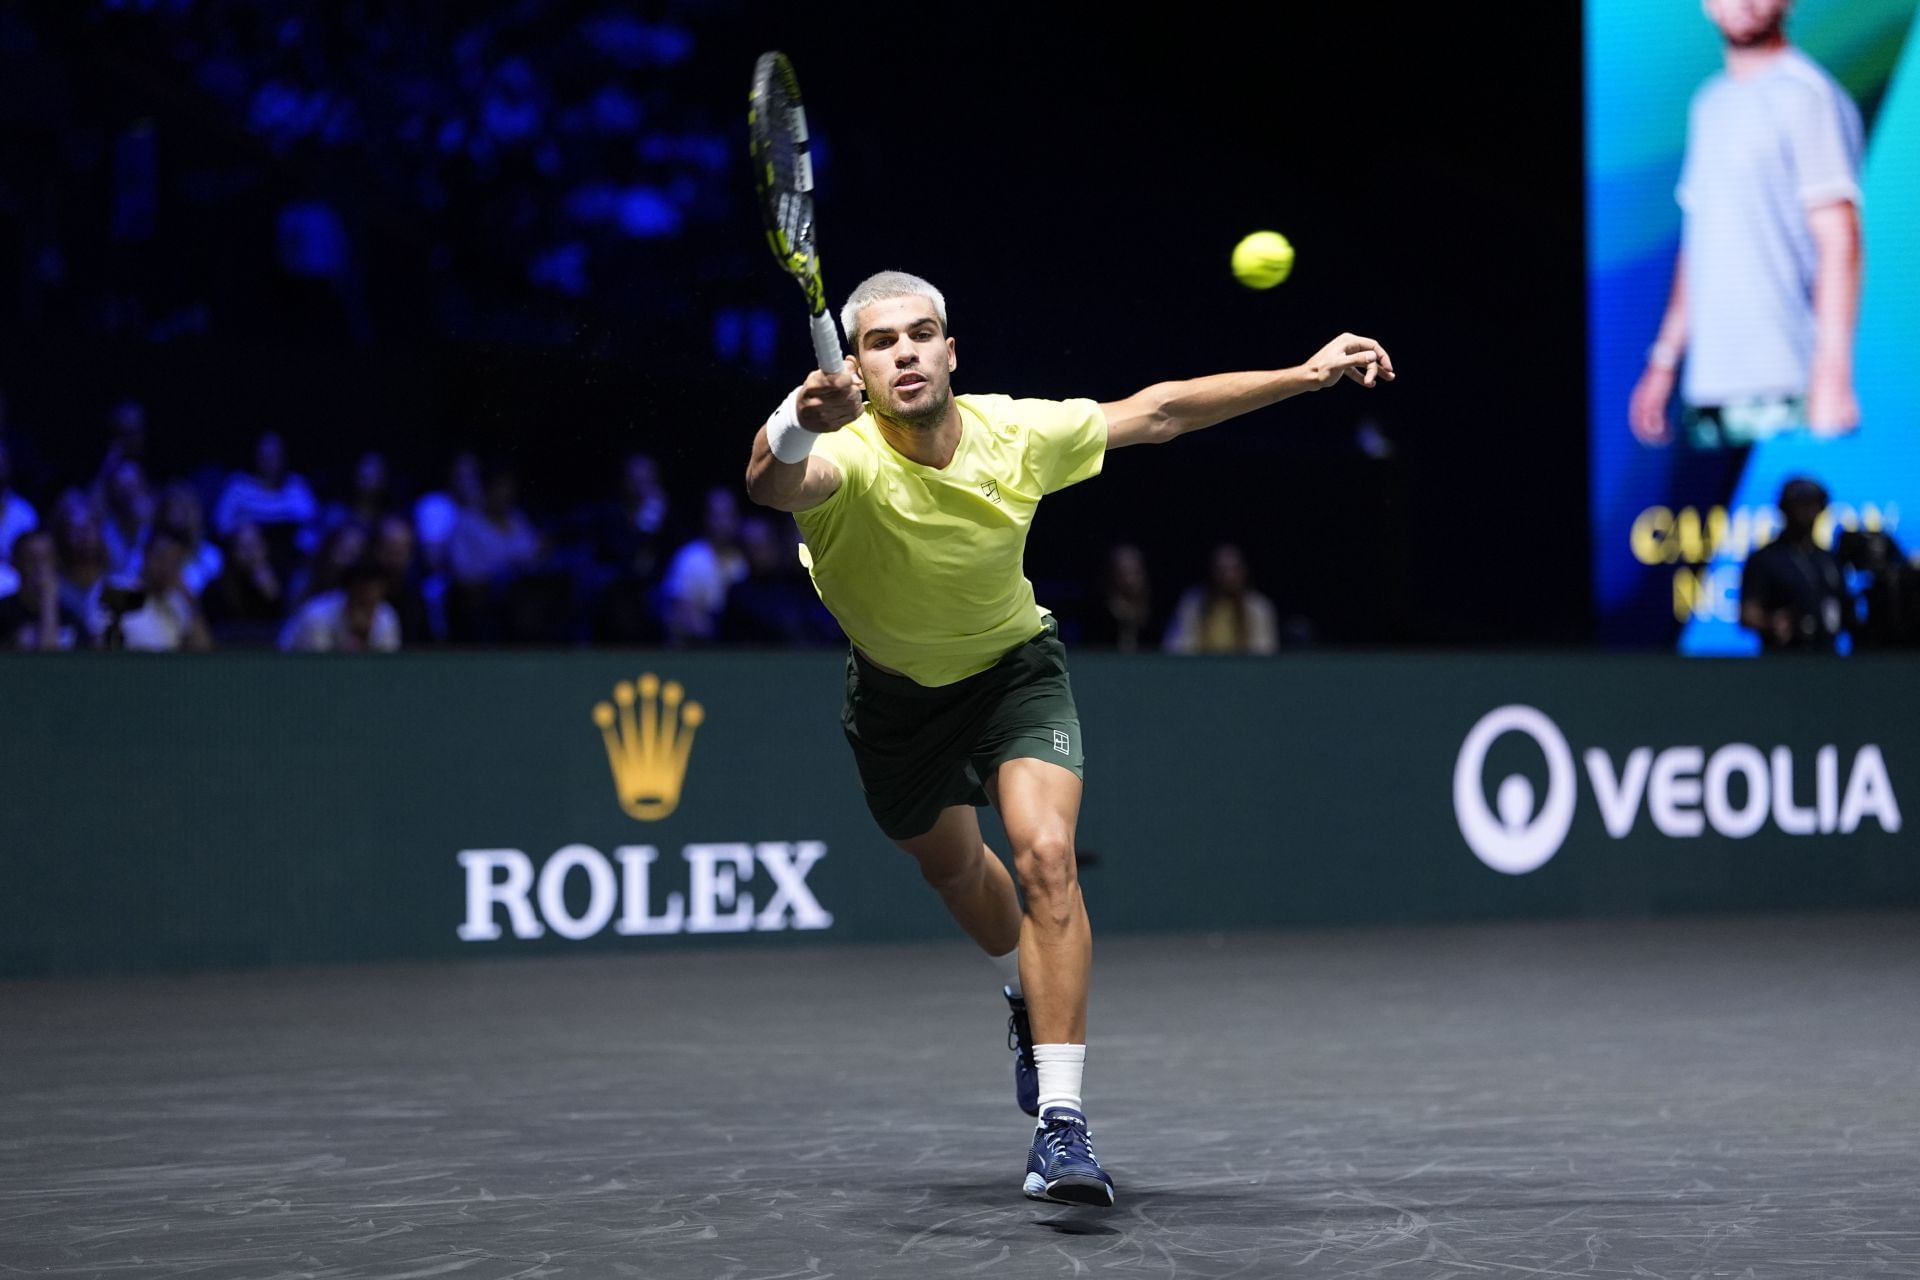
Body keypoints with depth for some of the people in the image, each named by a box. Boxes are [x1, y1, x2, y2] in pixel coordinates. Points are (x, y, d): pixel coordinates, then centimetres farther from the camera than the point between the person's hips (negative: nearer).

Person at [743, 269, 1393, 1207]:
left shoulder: (1019, 433, -25)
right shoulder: (849, 460, -33)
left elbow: (1156, 413, -9)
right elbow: (773, 485, -59)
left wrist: (1306, 375, -10)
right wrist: (797, 424, -82)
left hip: (1013, 665, -1)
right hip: (895, 685, 1)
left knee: (1045, 856, -23)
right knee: (950, 867, 22)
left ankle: (1061, 1126, -22)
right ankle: (1027, 998, 57)